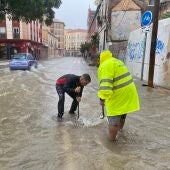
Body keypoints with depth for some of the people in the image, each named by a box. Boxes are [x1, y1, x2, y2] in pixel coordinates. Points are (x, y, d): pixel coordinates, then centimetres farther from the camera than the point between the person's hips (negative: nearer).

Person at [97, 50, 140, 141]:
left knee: (113, 119, 5)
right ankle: (120, 128, 50)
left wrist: (102, 98, -23)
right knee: (122, 115, 28)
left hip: (118, 96, -9)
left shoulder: (105, 66, -16)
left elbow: (105, 83, -28)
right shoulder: (117, 61, 14)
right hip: (128, 92, 9)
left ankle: (112, 139, 17)